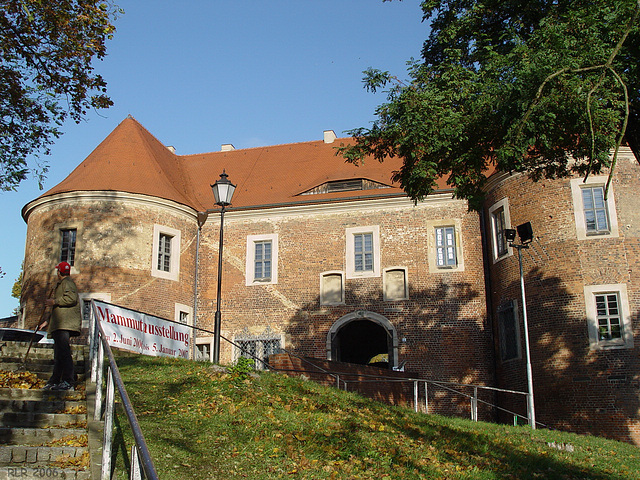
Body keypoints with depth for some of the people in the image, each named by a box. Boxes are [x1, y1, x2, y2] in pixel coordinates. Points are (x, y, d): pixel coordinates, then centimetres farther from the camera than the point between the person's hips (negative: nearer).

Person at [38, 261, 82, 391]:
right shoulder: (61, 284, 32)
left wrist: (53, 302, -10)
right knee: (58, 354, 11)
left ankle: (68, 382, -25)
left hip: (65, 324, -11)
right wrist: (47, 322, 35)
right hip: (59, 326, 11)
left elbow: (71, 298, -20)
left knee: (63, 352, -19)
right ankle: (54, 382, 14)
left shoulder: (67, 282, -1)